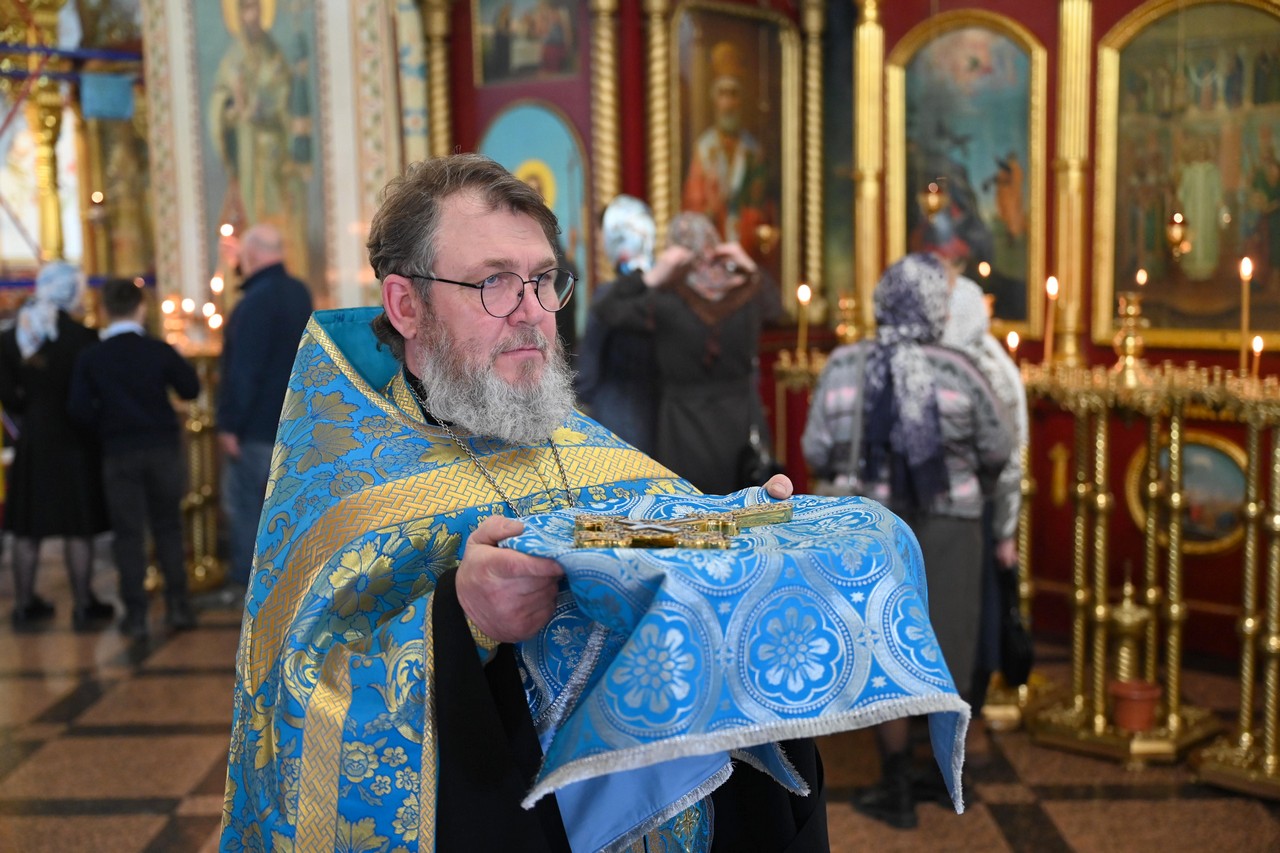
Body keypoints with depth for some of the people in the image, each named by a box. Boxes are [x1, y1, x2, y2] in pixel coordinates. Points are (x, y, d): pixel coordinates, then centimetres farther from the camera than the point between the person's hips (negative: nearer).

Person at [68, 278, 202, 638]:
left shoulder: (90, 357, -5)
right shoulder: (160, 351, -7)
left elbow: (79, 408, -9)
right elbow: (191, 389, 0)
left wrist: (105, 421, 9)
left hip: (119, 453, 0)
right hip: (163, 447, 0)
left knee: (129, 534, 5)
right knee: (168, 528, 11)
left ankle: (136, 614, 5)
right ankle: (177, 605, 11)